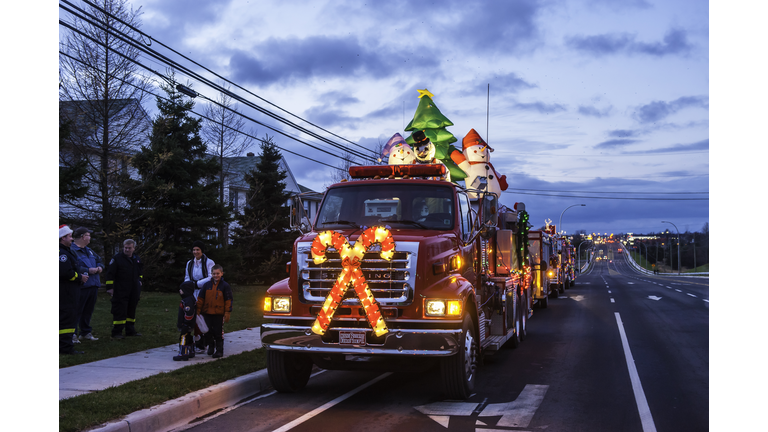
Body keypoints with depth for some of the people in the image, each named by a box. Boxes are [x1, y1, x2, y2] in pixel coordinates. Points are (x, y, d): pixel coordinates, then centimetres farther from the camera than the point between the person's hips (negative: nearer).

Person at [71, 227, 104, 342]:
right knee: (76, 311, -6)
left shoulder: (89, 251, 21)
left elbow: (99, 261, 29)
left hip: (93, 285, 9)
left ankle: (86, 332, 25)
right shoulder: (72, 250, -10)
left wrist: (100, 267, 6)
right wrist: (88, 270, -20)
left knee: (88, 311, 15)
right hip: (81, 286, -9)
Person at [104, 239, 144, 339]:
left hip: (134, 291, 6)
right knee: (120, 312, -8)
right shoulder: (117, 258, -6)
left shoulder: (136, 259, 13)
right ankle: (117, 332, -3)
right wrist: (111, 287, -11)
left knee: (132, 311, 13)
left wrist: (139, 282, 20)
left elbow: (140, 273, 28)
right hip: (121, 291, -6)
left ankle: (130, 330, 22)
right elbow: (110, 274, -7)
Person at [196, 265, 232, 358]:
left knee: (218, 333, 2)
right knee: (208, 332, 10)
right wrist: (198, 311, 5)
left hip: (219, 313, -3)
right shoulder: (207, 285, 4)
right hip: (207, 313, 3)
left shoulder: (225, 286, -4)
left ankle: (219, 351, 10)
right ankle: (210, 346, 28)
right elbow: (200, 298, 9)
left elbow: (228, 300, -3)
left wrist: (227, 313, -6)